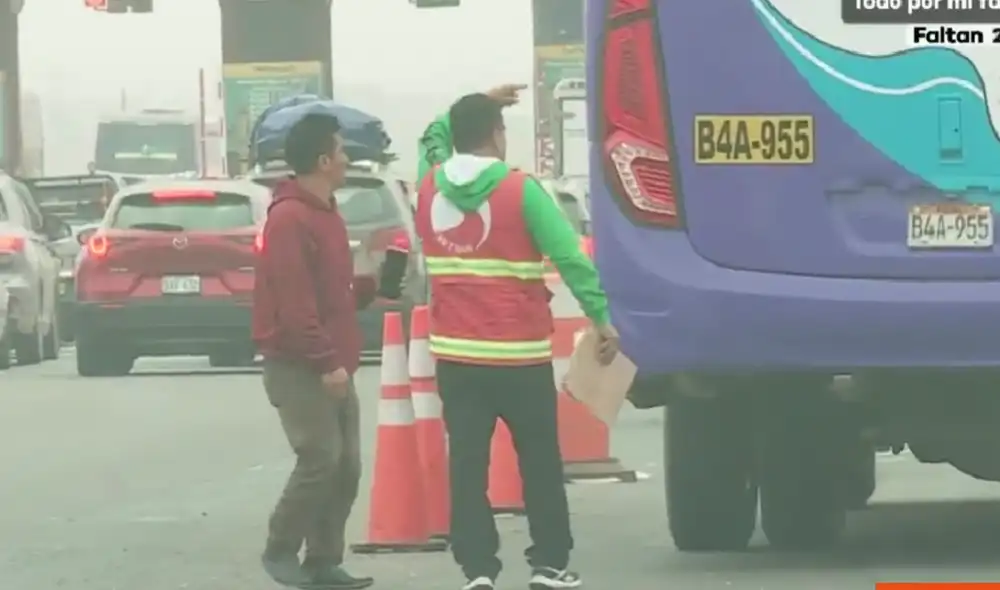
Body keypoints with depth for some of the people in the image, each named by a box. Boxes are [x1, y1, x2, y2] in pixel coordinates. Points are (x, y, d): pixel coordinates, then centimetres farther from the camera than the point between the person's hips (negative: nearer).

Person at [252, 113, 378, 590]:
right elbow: (294, 302, -21)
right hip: (298, 367, -10)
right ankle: (280, 550, 2)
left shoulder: (324, 214, 15)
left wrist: (370, 288, 8)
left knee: (346, 466, 6)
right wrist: (326, 362, -22)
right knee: (320, 460, -12)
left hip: (329, 365, 10)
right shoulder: (289, 219, -16)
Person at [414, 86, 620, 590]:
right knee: (539, 462, 8)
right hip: (518, 354, -3)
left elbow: (433, 138, 27)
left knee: (467, 462, 3)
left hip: (455, 354, 3)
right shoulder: (520, 190, -10)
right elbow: (570, 257, -12)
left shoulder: (430, 187, 3)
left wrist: (477, 105, 26)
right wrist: (601, 317, -7)